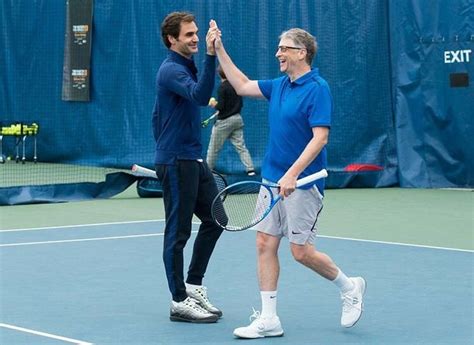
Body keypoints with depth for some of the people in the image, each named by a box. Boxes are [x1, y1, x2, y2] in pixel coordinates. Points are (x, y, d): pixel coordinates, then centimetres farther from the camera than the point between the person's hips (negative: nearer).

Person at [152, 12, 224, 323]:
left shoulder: (186, 66, 16)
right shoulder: (172, 70, -15)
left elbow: (158, 116, 24)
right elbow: (200, 95, -36)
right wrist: (211, 55, -44)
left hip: (194, 160, 10)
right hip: (176, 162, -10)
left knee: (214, 220, 11)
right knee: (178, 231, -3)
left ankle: (193, 285, 20)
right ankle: (180, 302, 4)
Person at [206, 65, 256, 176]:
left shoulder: (222, 87, -15)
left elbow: (220, 107, -18)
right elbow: (240, 103, 13)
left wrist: (214, 104, 1)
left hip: (224, 121, -6)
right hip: (237, 119, 6)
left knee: (213, 148, 5)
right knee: (241, 146, 5)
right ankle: (250, 169, -4)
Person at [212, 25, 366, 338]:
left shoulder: (317, 88, -14)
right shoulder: (280, 86, 11)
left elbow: (320, 137, -21)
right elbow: (242, 86, 24)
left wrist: (292, 175, -27)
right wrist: (219, 51, 19)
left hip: (301, 183, -8)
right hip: (272, 180, 8)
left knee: (302, 251, -3)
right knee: (265, 245, 3)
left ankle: (350, 287, 21)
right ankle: (269, 319, 7)